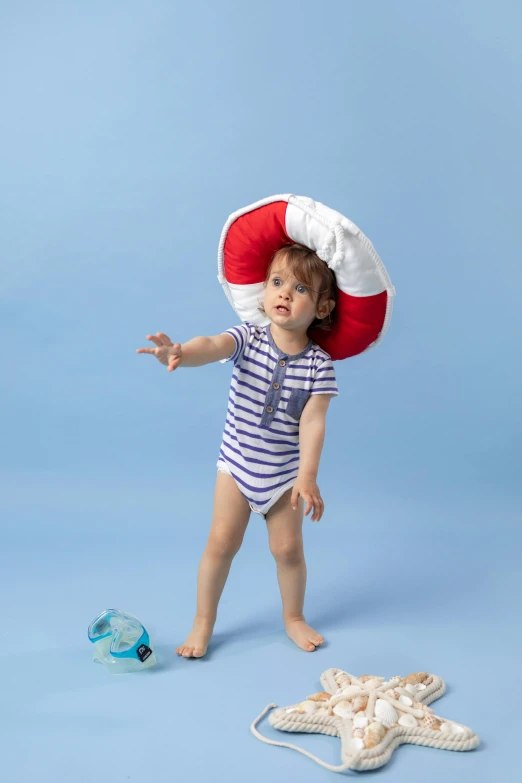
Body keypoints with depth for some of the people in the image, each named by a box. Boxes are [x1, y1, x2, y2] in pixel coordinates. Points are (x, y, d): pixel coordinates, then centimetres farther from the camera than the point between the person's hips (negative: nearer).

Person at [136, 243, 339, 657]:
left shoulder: (319, 365, -14)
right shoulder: (248, 338, -13)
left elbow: (312, 422, -18)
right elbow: (213, 346, -34)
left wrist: (308, 477, -27)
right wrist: (180, 351, -57)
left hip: (285, 472, 0)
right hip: (237, 463, 0)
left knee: (288, 548, 6)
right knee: (221, 542, 2)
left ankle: (294, 618, 32)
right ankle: (203, 622, 20)